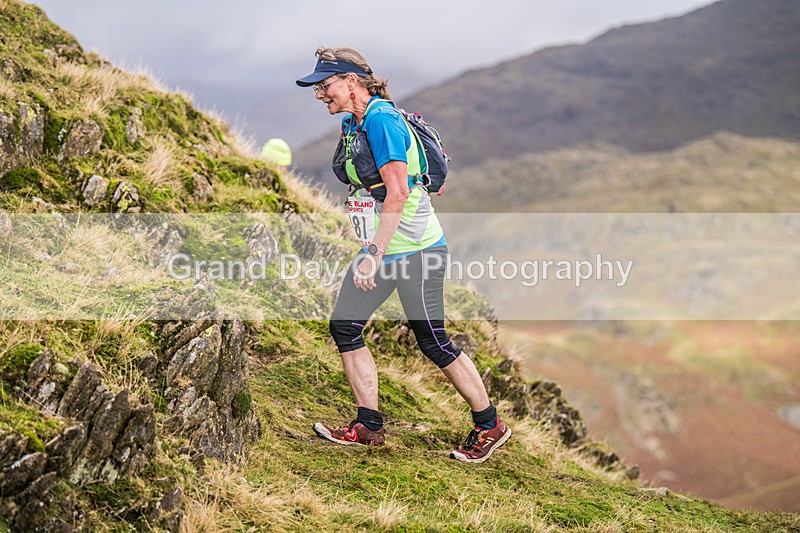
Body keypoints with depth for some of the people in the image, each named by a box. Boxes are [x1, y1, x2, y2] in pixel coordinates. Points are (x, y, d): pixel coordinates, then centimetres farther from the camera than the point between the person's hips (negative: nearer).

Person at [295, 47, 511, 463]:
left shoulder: (382, 120, -17)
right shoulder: (351, 124, 12)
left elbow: (397, 193, -25)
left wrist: (374, 253, -26)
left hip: (414, 248, -9)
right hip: (381, 249, 10)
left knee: (432, 341, -3)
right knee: (343, 326, 5)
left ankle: (490, 426, 12)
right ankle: (369, 425, 14)